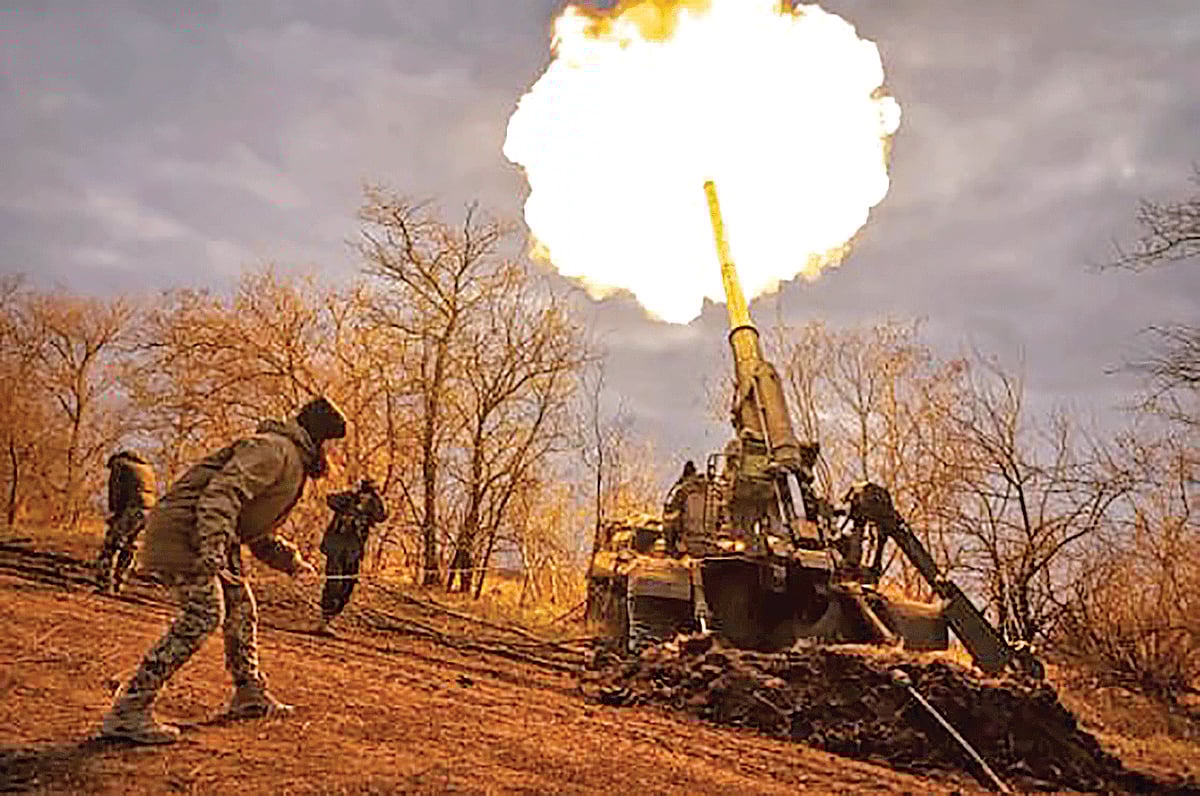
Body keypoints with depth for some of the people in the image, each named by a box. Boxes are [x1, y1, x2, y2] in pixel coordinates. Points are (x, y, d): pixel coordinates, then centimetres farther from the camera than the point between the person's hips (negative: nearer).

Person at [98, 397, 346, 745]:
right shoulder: (274, 449, -13)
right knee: (202, 614, -18)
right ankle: (128, 711, -16)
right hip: (184, 527, -11)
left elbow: (256, 532, 29)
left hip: (209, 537, 11)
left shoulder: (291, 461, 21)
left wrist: (290, 560, 25)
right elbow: (223, 492, -28)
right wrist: (213, 550, -38)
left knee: (241, 608, 17)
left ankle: (249, 694, 31)